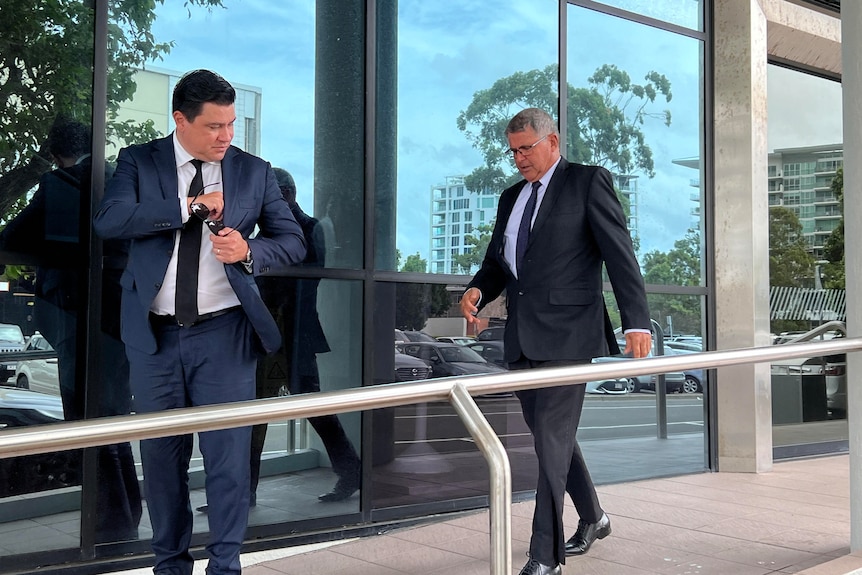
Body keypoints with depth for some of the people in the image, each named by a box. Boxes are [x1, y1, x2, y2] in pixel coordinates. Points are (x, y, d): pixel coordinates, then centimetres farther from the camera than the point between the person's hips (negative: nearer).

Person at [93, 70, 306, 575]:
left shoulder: (254, 171, 4)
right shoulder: (139, 162, 3)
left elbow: (293, 241, 5)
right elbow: (108, 219, -14)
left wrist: (249, 250, -15)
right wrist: (189, 206, -18)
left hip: (224, 332, 0)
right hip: (155, 334, 1)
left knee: (229, 456, -1)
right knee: (161, 456, 10)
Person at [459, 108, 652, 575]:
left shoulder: (588, 181, 0)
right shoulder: (511, 198, 19)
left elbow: (620, 254, -7)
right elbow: (496, 261, 21)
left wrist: (636, 322, -15)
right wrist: (477, 291, -2)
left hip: (567, 334, -7)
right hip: (522, 338, 7)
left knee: (552, 440, -9)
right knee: (551, 436, 16)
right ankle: (593, 518, 37)